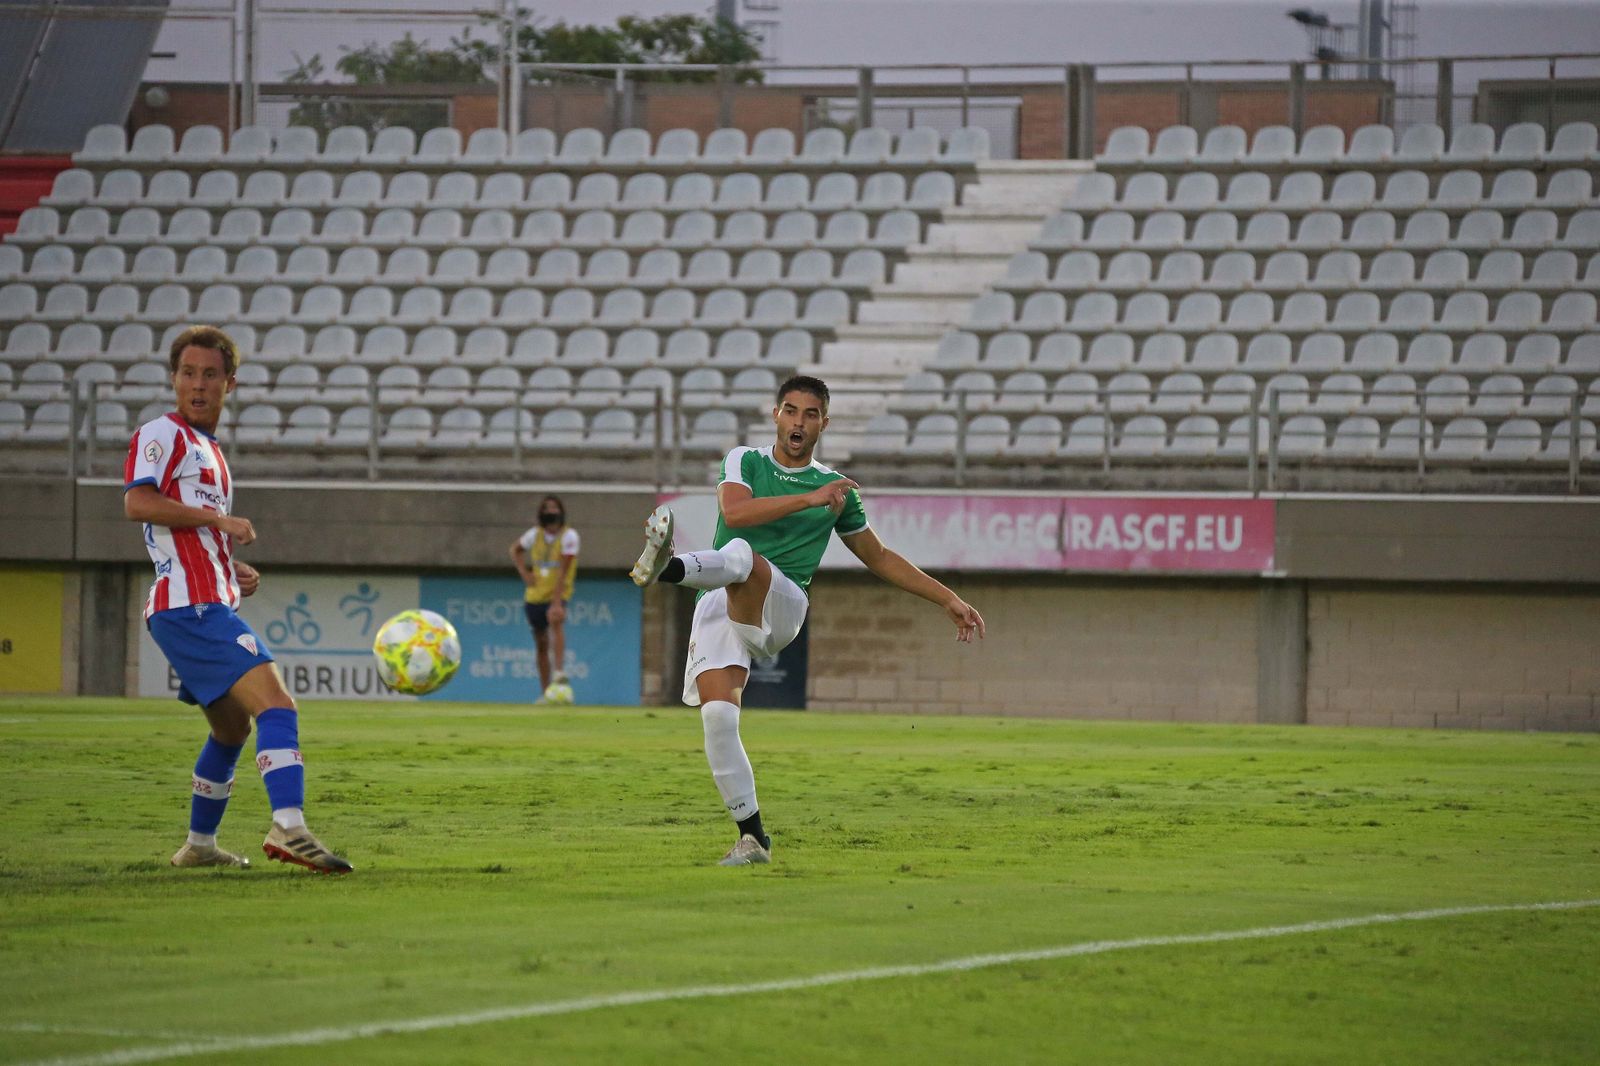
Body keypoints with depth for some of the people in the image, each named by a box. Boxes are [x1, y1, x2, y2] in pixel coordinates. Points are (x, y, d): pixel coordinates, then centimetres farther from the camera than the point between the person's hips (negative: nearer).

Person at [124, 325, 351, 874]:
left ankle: (199, 845, 33)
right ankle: (289, 826, -39)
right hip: (188, 606, -10)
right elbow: (138, 502, -19)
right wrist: (220, 519, -16)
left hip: (210, 606, 10)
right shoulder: (163, 434, -4)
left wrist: (233, 571, 15)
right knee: (276, 703, -23)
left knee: (232, 726, 23)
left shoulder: (210, 452, 24)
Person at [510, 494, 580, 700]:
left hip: (558, 595, -5)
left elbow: (563, 572, -18)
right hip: (535, 596, 5)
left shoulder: (569, 536, -11)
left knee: (556, 621, -35)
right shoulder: (535, 534, 4)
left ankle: (558, 672, -45)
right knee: (541, 644, 9)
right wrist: (523, 573, 8)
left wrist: (557, 602, -26)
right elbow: (515, 548, 24)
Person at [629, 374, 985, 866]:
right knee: (717, 715, -19)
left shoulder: (837, 489, 18)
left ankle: (668, 567, -68)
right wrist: (809, 499, -15)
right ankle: (753, 836, -9)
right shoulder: (744, 462, 15)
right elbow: (735, 511, -8)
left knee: (741, 554, -35)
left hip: (779, 611, -1)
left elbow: (880, 559, 29)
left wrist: (949, 600, 27)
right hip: (717, 607, 1)